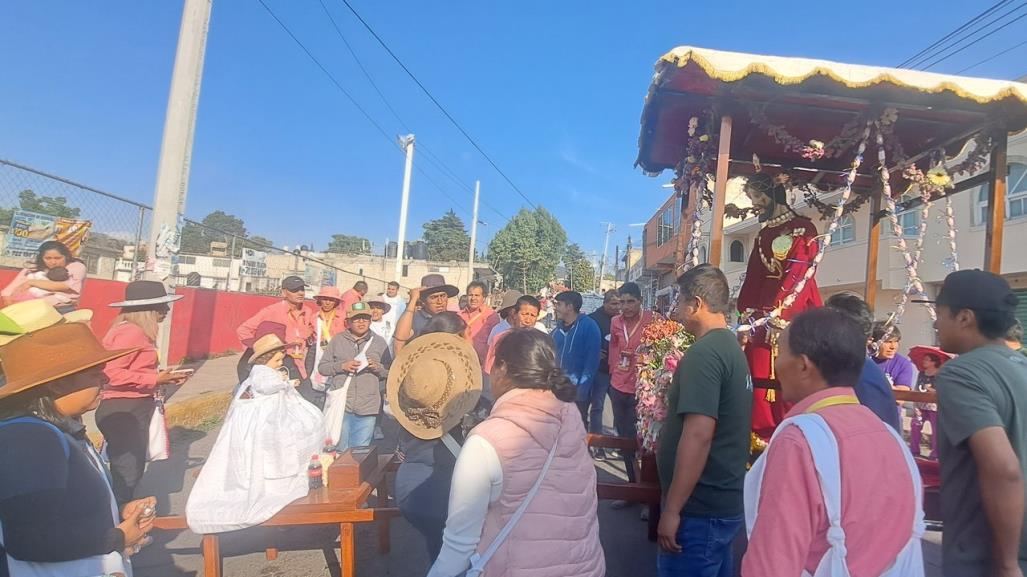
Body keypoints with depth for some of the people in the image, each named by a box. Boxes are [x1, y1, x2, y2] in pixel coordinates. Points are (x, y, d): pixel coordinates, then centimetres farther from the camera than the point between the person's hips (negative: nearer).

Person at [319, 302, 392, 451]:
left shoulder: (379, 342, 6)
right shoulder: (338, 340, 5)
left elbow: (390, 371, 9)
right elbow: (322, 367, 5)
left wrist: (377, 367, -11)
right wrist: (342, 366, -11)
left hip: (367, 409, 1)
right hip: (341, 406, 0)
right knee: (340, 451, 9)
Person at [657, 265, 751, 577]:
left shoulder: (704, 352, -21)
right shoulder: (732, 346, 10)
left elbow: (698, 434, -27)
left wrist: (671, 510, -23)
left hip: (701, 507, -9)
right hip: (725, 499, 9)